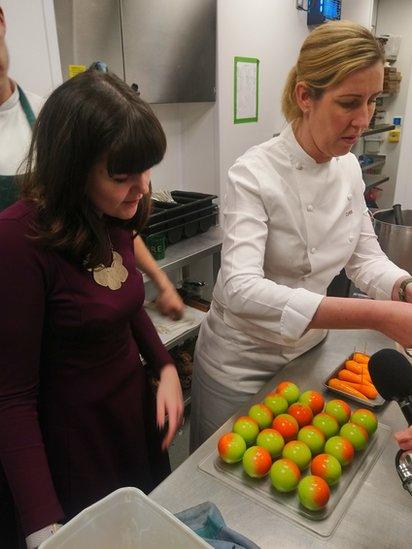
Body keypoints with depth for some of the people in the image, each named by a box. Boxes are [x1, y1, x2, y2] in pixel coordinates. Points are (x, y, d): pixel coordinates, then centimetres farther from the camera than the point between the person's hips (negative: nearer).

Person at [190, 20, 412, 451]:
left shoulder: (348, 168, -2)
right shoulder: (255, 174, -24)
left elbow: (364, 257, 3)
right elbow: (240, 290, -36)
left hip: (308, 351, 6)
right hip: (242, 365, -5)